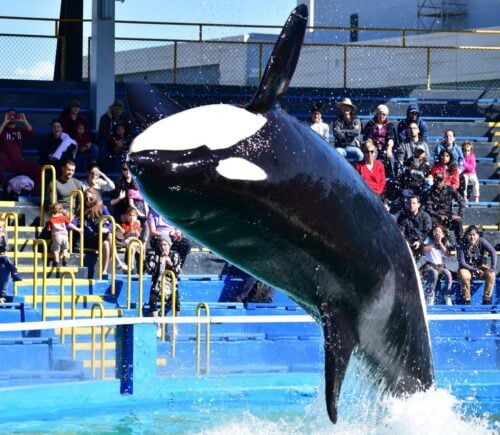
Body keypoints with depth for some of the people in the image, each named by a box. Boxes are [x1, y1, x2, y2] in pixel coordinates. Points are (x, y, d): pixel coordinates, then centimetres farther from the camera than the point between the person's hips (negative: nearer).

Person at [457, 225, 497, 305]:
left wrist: (493, 267, -37)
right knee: (463, 275, -36)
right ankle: (467, 300, -21)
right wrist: (476, 270, -27)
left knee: (491, 275, -29)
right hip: (467, 268, -2)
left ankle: (486, 300, -17)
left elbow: (493, 252, -23)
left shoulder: (482, 241, -14)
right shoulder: (462, 245, -17)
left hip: (480, 266, 2)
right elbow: (462, 263, -18)